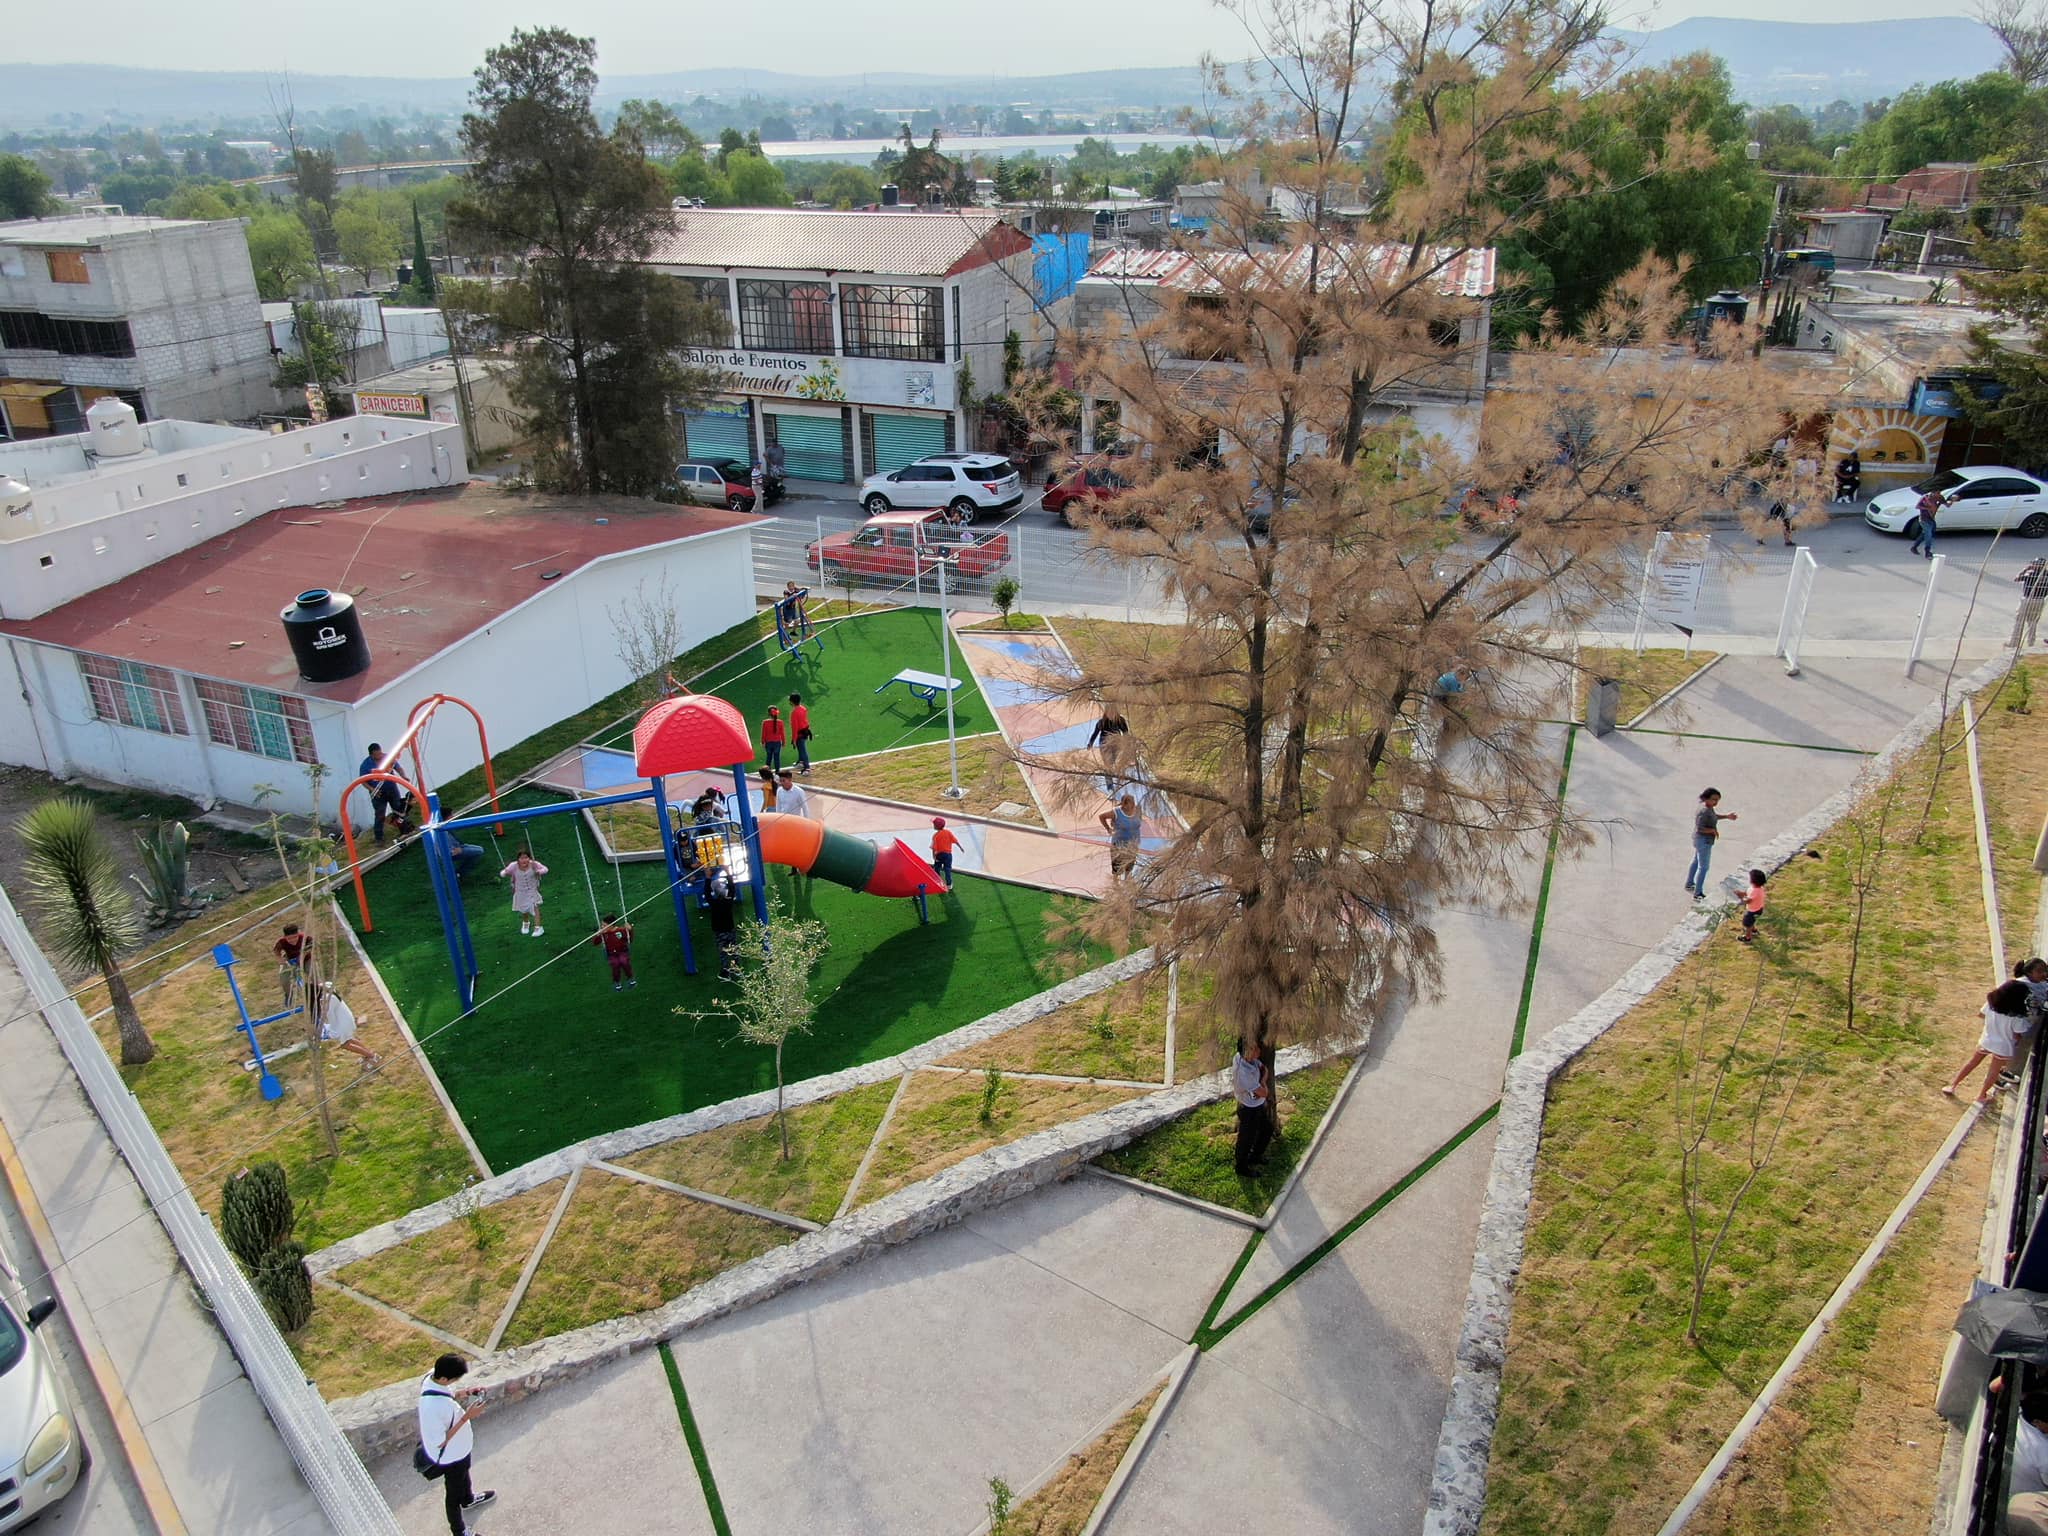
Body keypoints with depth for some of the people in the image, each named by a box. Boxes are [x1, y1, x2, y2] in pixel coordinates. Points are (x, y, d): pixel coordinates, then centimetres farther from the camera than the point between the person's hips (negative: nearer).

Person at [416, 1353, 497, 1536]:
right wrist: (466, 1417, -33)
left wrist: (463, 1394, -15)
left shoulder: (432, 1376, -20)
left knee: (464, 1473, 36)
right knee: (454, 1493, 21)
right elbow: (440, 1442, -32)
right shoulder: (433, 1407, -45)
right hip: (450, 1456, -8)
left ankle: (468, 1500, 65)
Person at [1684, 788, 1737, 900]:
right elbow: (1699, 828, -31)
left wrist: (1726, 816, 9)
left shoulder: (1709, 807, 0)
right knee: (1703, 867, 1)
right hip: (1703, 841, -10)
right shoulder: (1704, 811, -30)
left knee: (1696, 861, 26)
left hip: (1701, 839, 10)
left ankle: (1689, 884, 44)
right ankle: (1698, 893, 11)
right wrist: (1713, 830, -18)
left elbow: (1714, 816, 19)